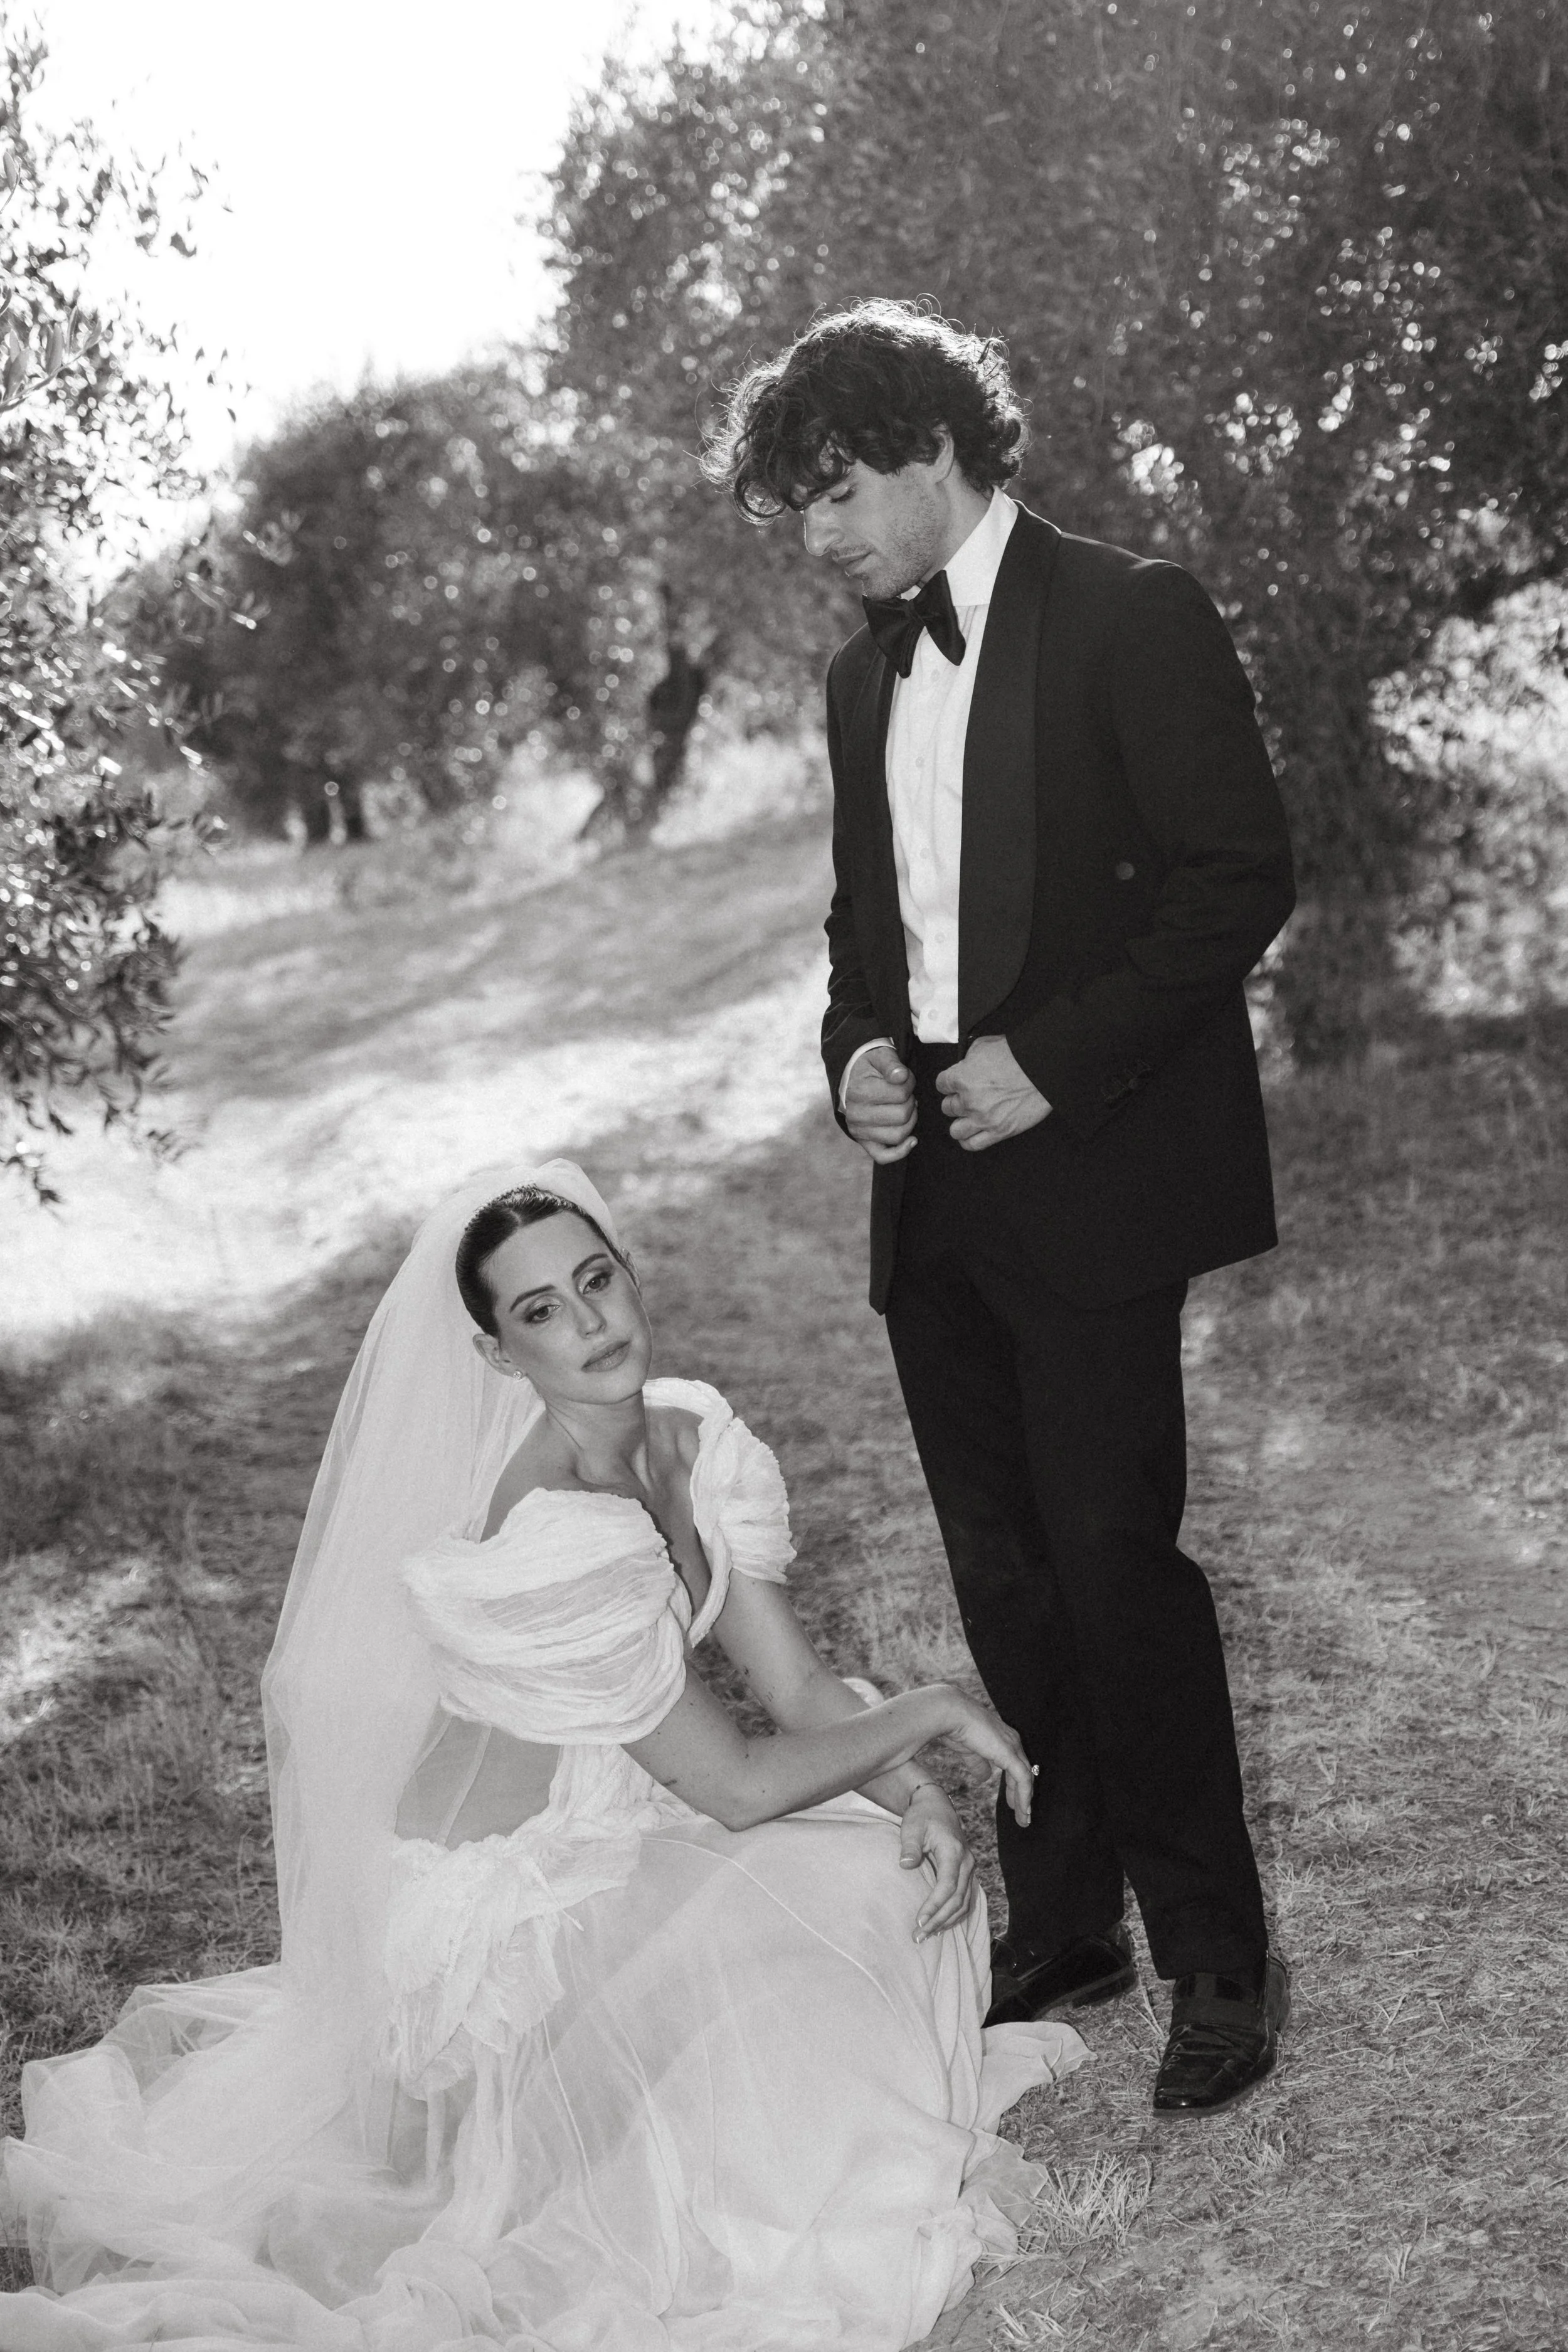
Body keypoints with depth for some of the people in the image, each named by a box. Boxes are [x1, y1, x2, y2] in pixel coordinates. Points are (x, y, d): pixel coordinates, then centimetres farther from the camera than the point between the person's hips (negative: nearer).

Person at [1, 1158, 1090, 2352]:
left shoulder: (698, 1442, -7)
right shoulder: (553, 1540, -32)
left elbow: (800, 1688, -3)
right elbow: (739, 1784, -25)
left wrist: (919, 1797, -20)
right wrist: (933, 1709, -14)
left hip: (609, 1833, 8)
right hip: (494, 1903, -8)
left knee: (898, 1868, 5)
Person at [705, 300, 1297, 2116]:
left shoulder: (1131, 619, -7)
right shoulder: (864, 675, 15)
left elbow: (1241, 876, -12)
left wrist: (1053, 1060, -16)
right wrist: (856, 1047, 2)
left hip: (1087, 1178, -7)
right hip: (933, 1186, 7)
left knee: (1115, 1559, -6)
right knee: (1004, 1581, 12)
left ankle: (1218, 1956, 10)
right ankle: (1059, 1926, 25)